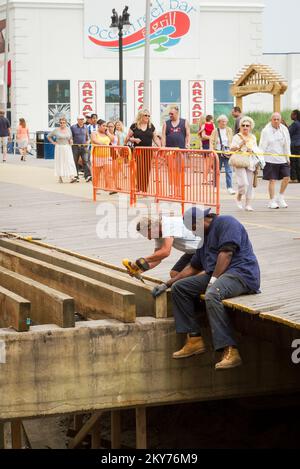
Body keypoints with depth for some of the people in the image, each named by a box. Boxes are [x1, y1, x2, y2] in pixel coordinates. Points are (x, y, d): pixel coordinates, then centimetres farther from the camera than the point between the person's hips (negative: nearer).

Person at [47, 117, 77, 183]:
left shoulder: (68, 129, 6)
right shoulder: (56, 130, -3)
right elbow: (48, 136, 6)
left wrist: (70, 141, 4)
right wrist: (53, 142, 0)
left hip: (67, 148, 2)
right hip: (59, 148, -2)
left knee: (69, 162, -8)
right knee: (60, 162, 1)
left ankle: (72, 177, -16)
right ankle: (60, 178, 10)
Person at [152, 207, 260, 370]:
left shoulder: (226, 223, -3)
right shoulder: (205, 236, 26)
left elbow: (226, 253, -17)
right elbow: (193, 267, 32)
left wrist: (214, 279, -22)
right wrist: (166, 284, 31)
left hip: (241, 272, -10)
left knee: (212, 295, -38)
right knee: (179, 287, 3)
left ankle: (230, 351, -41)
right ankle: (194, 340, -4)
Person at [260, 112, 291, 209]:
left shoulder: (284, 130, 7)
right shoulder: (266, 131, -5)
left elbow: (287, 145, 12)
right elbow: (262, 146, -5)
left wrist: (288, 157, 11)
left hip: (282, 159, 4)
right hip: (270, 159, -4)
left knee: (286, 177, -2)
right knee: (272, 180, -2)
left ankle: (280, 197, 17)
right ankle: (272, 201, 8)